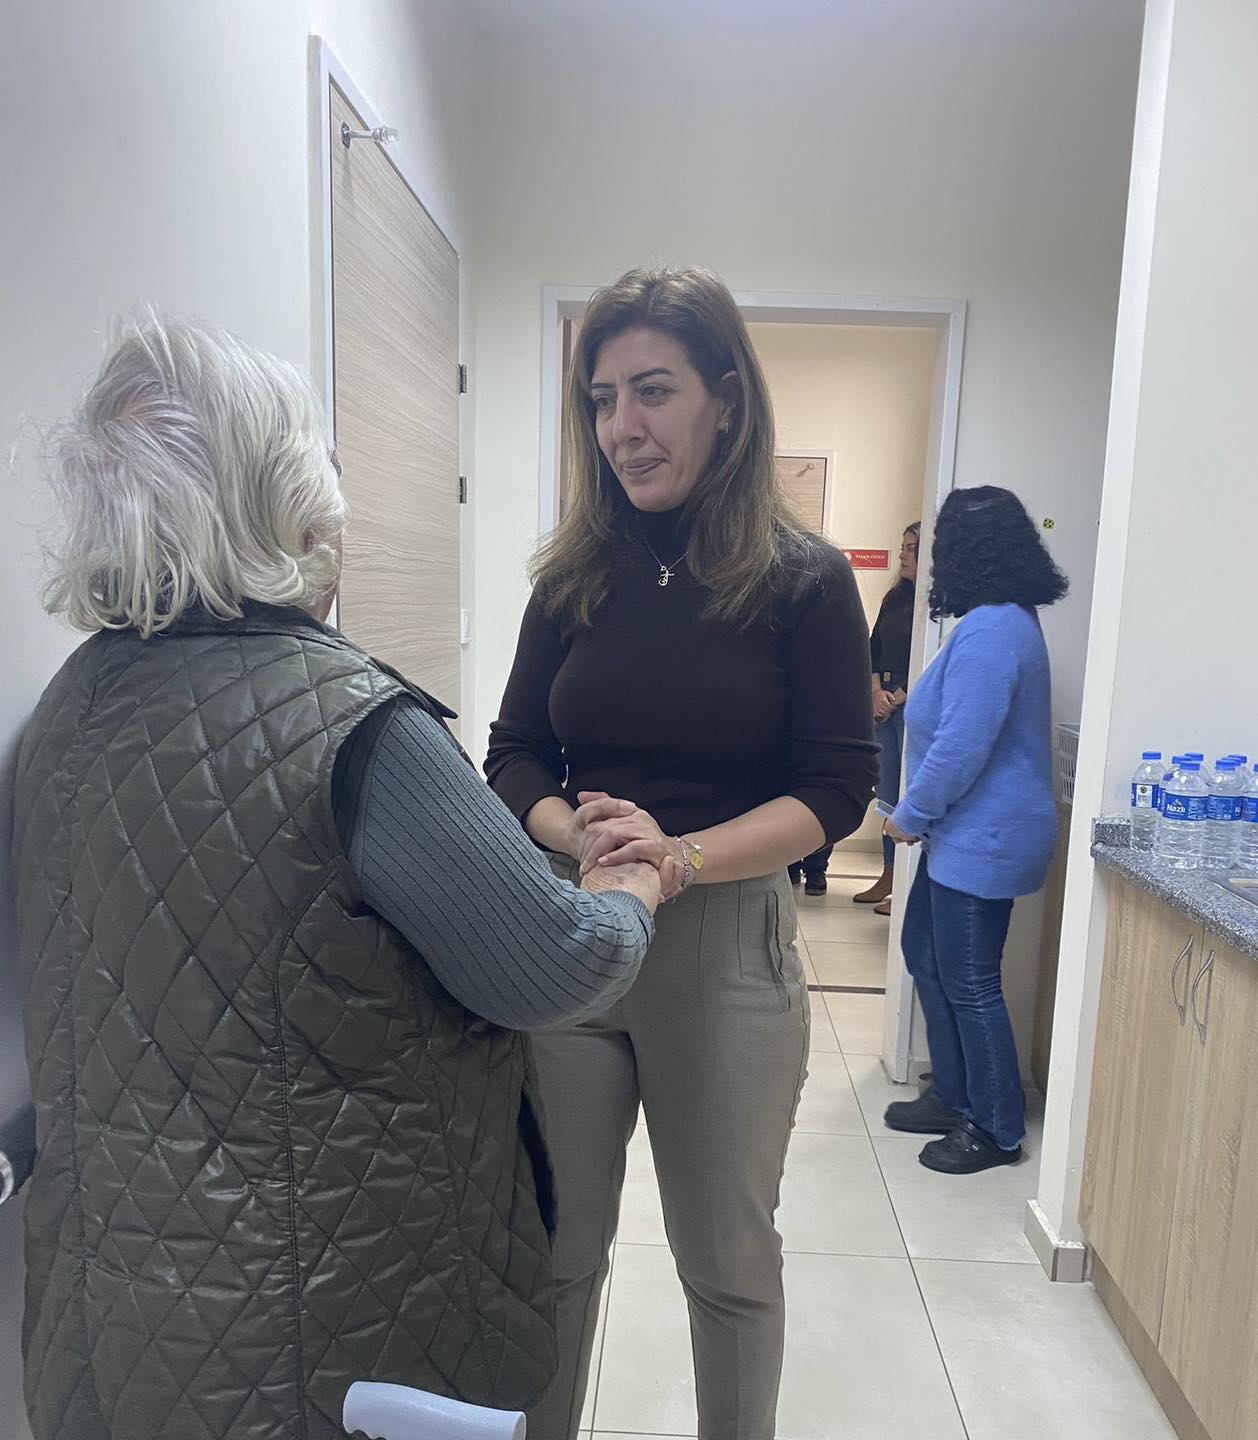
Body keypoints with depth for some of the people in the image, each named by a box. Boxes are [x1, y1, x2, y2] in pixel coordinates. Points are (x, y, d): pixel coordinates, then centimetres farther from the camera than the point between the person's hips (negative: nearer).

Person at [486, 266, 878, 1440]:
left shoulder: (805, 582, -5)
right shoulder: (575, 577, 4)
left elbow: (836, 789, -7)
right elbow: (513, 756, 6)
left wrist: (677, 856, -21)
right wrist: (577, 836, -15)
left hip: (725, 946, -2)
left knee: (728, 1256, 17)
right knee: (554, 1247, 16)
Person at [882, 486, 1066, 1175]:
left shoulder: (990, 632, -22)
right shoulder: (1009, 621, 11)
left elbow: (961, 748, -26)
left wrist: (909, 816, -12)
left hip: (983, 840, -10)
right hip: (962, 834, 11)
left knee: (968, 985, 3)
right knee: (924, 954, 19)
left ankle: (996, 1131, 22)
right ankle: (954, 1097, 34)